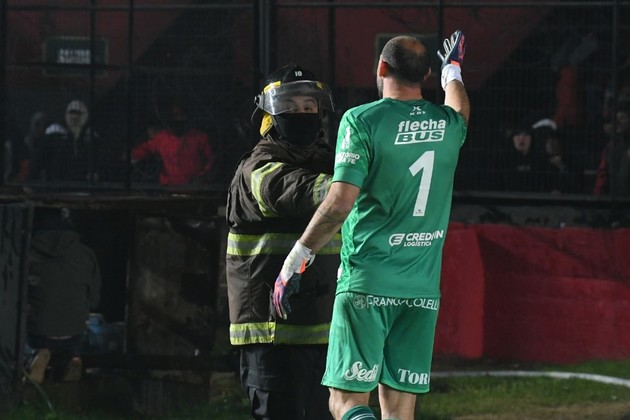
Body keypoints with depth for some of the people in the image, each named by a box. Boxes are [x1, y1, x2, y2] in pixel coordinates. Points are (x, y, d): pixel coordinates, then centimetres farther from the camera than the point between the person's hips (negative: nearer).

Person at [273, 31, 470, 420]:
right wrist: (453, 71, 56)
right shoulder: (448, 125, 8)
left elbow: (340, 203, -14)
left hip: (367, 283, -4)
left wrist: (296, 260, -6)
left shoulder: (362, 120, -7)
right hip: (423, 287, 4)